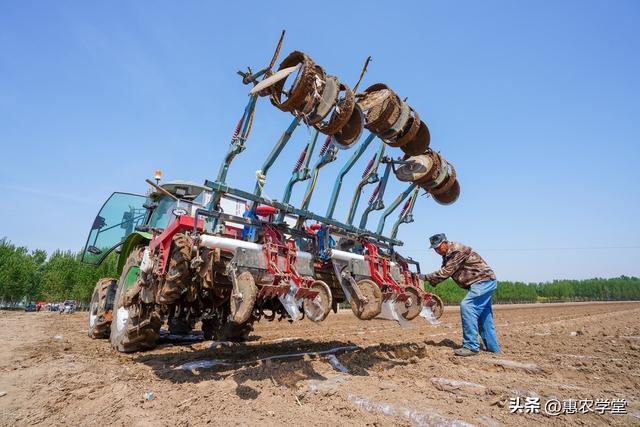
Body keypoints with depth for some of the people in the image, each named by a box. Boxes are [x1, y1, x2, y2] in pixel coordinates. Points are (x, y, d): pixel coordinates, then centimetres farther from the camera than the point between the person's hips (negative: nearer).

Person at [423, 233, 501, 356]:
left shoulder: (458, 250, -19)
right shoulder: (447, 256, 12)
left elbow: (446, 272, -23)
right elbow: (444, 272, 6)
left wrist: (426, 277, -21)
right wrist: (430, 281, -10)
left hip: (484, 280, -11)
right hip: (484, 282, 11)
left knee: (466, 306, -20)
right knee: (483, 314, 13)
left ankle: (471, 346, -16)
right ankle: (493, 347, 24)